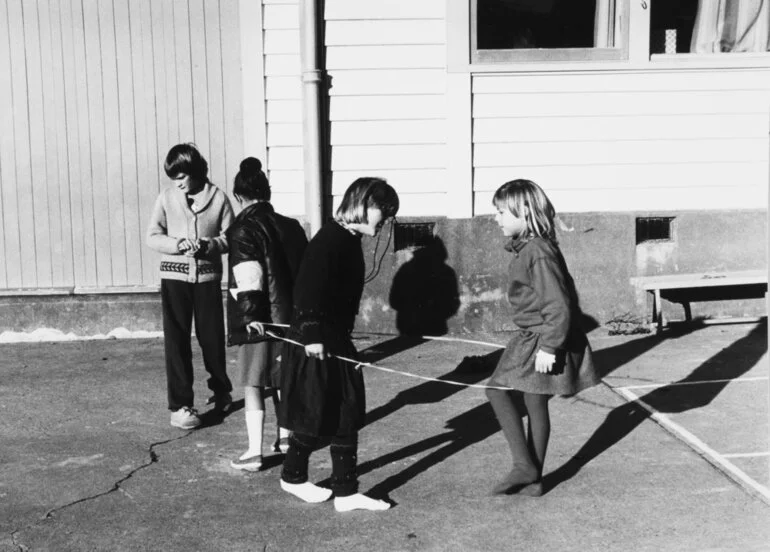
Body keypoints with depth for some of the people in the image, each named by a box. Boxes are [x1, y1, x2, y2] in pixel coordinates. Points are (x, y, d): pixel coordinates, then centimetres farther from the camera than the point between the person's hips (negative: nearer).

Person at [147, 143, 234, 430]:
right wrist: (177, 244, -16)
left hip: (208, 276, 0)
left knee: (212, 337, 9)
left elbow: (230, 236, -1)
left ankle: (221, 390, 34)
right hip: (174, 276, 1)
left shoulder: (218, 197, -2)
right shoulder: (167, 197, 2)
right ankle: (180, 405, 3)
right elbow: (152, 236, 2)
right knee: (176, 341, -2)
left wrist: (209, 245, -19)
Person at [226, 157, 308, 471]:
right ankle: (285, 436, 32)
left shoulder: (242, 230, -12)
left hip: (257, 320, -6)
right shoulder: (291, 226, 7)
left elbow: (250, 280, -21)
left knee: (253, 384, 1)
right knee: (283, 379, 20)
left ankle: (254, 452, -1)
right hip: (290, 315, 6)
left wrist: (250, 316, -19)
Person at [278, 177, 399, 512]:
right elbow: (308, 288, -25)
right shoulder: (331, 238, -18)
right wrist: (311, 333, -26)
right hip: (316, 346, -10)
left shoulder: (350, 240, 12)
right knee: (315, 417, 4)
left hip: (337, 342, 10)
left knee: (347, 418, 10)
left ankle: (345, 493, 20)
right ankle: (293, 477, 25)